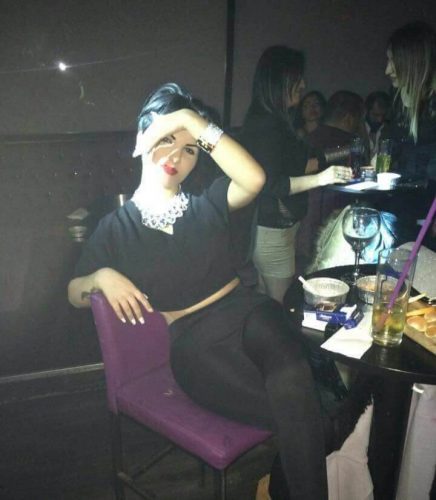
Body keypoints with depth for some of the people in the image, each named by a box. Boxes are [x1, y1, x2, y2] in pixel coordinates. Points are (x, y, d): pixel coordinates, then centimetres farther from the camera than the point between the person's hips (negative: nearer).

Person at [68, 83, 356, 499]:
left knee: (291, 379, -33)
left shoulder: (206, 207, 16)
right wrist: (103, 277, -8)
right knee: (291, 414, -28)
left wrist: (193, 119, -5)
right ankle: (326, 430, 2)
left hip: (245, 309, 2)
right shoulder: (116, 226, 13)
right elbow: (74, 294, 15)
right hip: (193, 339, -1)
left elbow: (254, 179, -7)